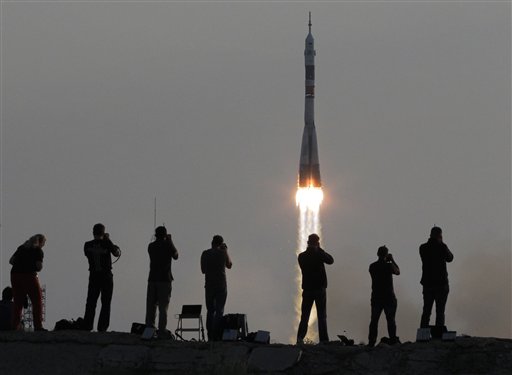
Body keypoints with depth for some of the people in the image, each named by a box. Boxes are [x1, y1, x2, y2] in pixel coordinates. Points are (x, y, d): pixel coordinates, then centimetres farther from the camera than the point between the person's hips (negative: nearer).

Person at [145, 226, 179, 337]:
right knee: (163, 306, -3)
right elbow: (175, 256, 12)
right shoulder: (167, 245, -5)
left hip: (152, 279, 3)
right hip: (165, 279, -3)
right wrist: (170, 241, 21)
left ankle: (149, 327, 4)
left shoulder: (151, 246, 6)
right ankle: (162, 330, -8)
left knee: (151, 306, 7)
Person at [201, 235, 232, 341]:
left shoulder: (205, 254, 1)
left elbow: (203, 270, 7)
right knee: (219, 311, -1)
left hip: (209, 285, 2)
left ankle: (210, 336, 3)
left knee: (210, 310, 8)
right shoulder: (223, 253, -3)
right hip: (221, 285, -2)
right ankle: (217, 336, -9)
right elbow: (229, 265, 14)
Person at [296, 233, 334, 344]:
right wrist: (319, 249, 6)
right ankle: (323, 339, -2)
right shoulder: (319, 255, -11)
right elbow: (330, 260, 5)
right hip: (320, 288, -2)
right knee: (322, 316, 3)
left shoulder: (302, 256, -1)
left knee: (304, 316, 7)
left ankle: (300, 338, -6)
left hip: (307, 289, 2)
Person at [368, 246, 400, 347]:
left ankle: (371, 341, 3)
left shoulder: (372, 266, 0)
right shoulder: (388, 266, -12)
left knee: (374, 320, 6)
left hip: (376, 297, 3)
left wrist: (387, 261, 17)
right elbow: (397, 272, 5)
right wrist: (392, 260, 10)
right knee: (390, 319, 4)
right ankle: (393, 340, 2)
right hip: (388, 297, -3)